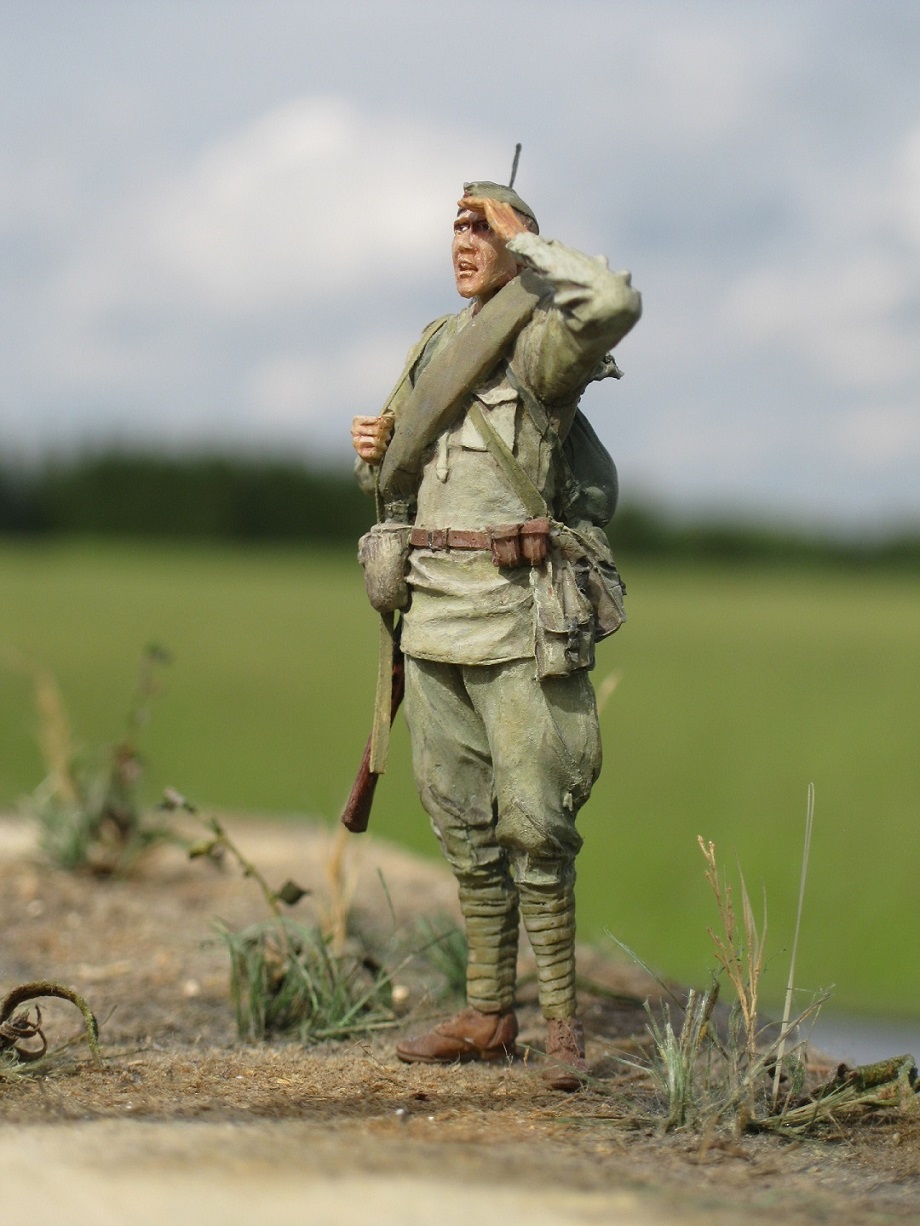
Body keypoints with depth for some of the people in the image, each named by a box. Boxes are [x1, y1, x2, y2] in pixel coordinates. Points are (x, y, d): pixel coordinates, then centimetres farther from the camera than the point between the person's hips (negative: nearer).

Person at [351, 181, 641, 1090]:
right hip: (434, 608, 7)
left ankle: (563, 1022, -2)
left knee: (534, 824, -9)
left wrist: (523, 236, -15)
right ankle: (486, 1015, 16)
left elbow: (615, 304, -29)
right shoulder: (433, 348, 16)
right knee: (463, 821, 10)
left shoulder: (544, 344, -5)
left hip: (517, 613, -7)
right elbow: (392, 483, 24)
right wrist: (372, 452, 0)